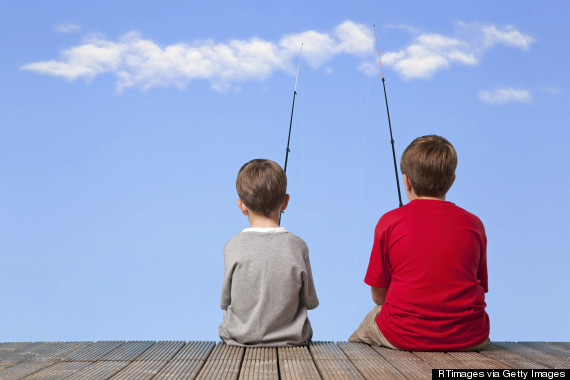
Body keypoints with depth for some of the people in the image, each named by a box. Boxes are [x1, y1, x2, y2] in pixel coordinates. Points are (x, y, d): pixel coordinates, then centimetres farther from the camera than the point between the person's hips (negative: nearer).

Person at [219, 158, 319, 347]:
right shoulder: (298, 246, -12)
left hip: (240, 339, 0)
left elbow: (225, 302, -2)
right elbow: (311, 302, -2)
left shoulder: (233, 247, -14)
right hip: (291, 340, 0)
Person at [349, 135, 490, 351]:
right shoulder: (473, 224, 2)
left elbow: (378, 296, 1)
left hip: (404, 337, -2)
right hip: (469, 340, 2)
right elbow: (480, 289, 9)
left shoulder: (390, 222, -4)